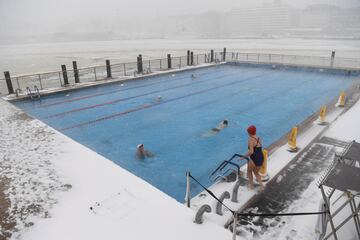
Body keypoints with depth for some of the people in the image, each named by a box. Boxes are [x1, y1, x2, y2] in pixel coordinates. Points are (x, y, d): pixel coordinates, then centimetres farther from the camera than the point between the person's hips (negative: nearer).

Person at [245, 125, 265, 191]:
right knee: (256, 172, 27)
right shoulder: (259, 138, 8)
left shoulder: (251, 139, -15)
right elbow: (258, 149, 12)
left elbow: (251, 152, -22)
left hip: (254, 158, -7)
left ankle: (251, 184, 34)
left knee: (249, 171, 22)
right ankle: (261, 184, 15)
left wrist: (244, 156, -11)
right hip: (261, 158, 7)